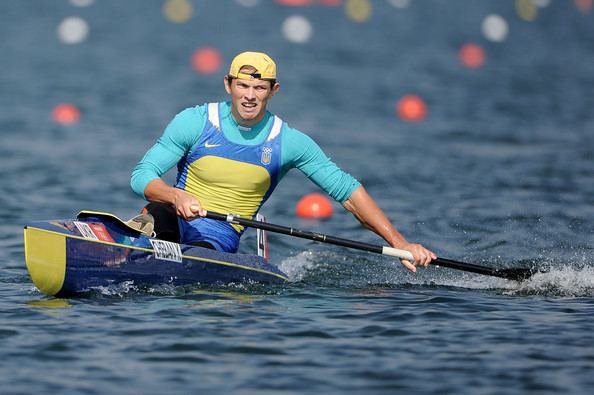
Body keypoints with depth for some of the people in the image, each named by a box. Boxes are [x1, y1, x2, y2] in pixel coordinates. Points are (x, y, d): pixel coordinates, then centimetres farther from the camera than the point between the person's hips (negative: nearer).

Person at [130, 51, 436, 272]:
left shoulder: (290, 143, -2)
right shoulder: (195, 122, -5)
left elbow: (347, 191, 0)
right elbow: (141, 175, -7)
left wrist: (399, 243, -8)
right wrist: (176, 196, -30)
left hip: (220, 240, 2)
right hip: (179, 221, -2)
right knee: (157, 213, -37)